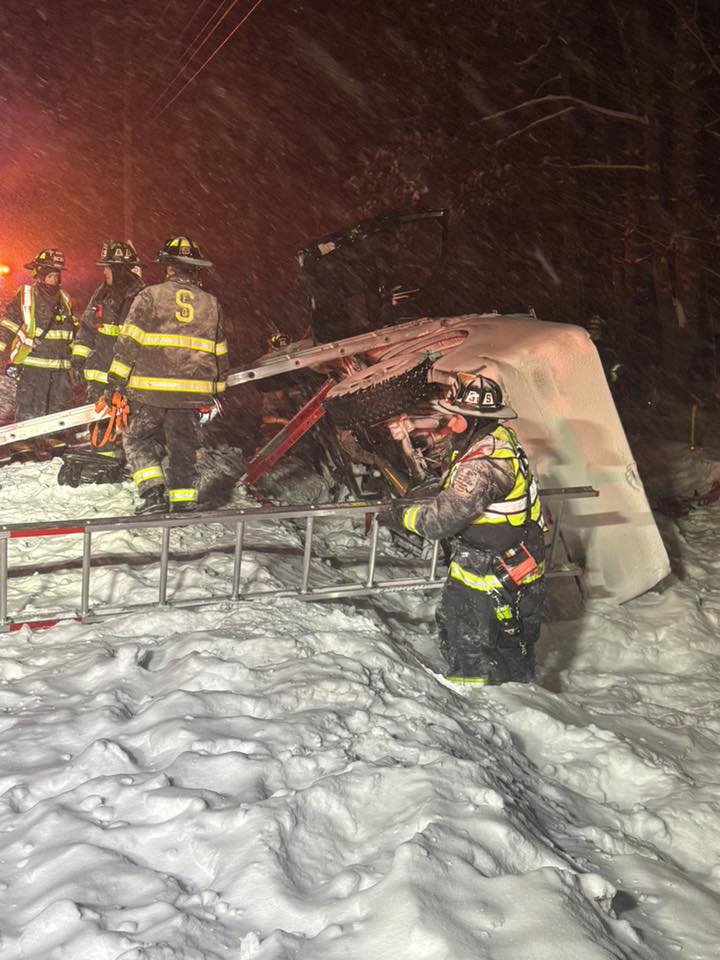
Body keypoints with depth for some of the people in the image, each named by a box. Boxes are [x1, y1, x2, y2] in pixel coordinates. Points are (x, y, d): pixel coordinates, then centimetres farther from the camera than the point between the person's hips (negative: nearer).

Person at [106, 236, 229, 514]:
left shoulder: (150, 296, -1)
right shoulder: (211, 303, 12)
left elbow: (128, 341, -4)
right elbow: (219, 353, 16)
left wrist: (115, 381, 1)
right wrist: (215, 392, 25)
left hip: (151, 389, -3)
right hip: (193, 393, 3)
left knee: (138, 439, 11)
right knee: (183, 447, 12)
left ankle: (153, 492, -4)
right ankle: (184, 502, 11)